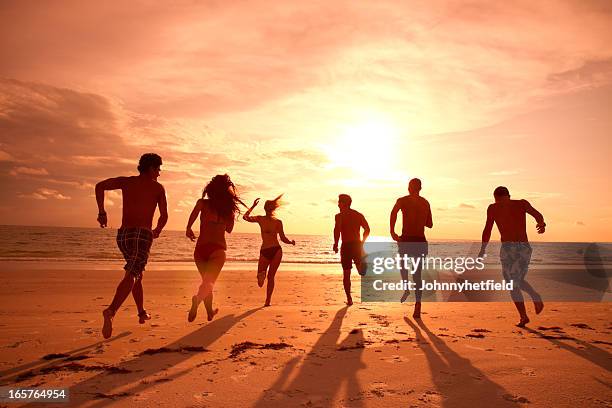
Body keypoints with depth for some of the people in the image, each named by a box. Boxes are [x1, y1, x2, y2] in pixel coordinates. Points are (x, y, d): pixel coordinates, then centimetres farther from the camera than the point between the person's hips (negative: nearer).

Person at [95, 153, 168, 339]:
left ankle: (142, 312, 30)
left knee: (135, 273, 21)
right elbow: (164, 216, 4)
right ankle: (111, 311, -36)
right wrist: (157, 231, 22)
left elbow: (100, 186, 0)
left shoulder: (126, 181, 14)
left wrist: (101, 211, 5)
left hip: (123, 234, 5)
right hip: (142, 234, -5)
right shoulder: (157, 187, 6)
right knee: (131, 276, -14)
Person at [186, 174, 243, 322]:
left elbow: (192, 217, -14)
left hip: (200, 248, 2)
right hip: (218, 249, -2)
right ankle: (197, 299, -42)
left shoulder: (203, 203, 2)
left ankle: (210, 311, 31)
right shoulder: (229, 209, 6)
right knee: (209, 282, -10)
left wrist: (188, 229, 5)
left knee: (206, 280, 20)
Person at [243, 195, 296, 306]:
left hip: (264, 251, 1)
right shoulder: (278, 222, -3)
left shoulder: (260, 219, 0)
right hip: (276, 250, -1)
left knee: (260, 282, 12)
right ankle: (268, 300, 5)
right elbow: (283, 239, -4)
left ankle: (261, 273, -25)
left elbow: (245, 217, 13)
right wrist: (291, 242, 15)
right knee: (271, 277, 12)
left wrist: (253, 206, 21)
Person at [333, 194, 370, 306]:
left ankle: (349, 298, 5)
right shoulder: (358, 215, 10)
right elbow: (367, 229, 6)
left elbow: (337, 230, -19)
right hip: (357, 246, 3)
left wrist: (335, 244, -11)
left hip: (346, 246, -3)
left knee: (346, 273, 7)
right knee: (361, 271, 13)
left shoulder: (339, 216, -4)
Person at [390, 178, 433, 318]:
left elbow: (394, 212, -20)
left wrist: (392, 231, -16)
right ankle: (417, 308, -1)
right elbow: (430, 224, 20)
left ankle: (406, 288, 8)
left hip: (407, 240, -3)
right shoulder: (426, 203, 13)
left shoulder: (402, 200, -1)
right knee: (417, 275, 8)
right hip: (421, 242, 3)